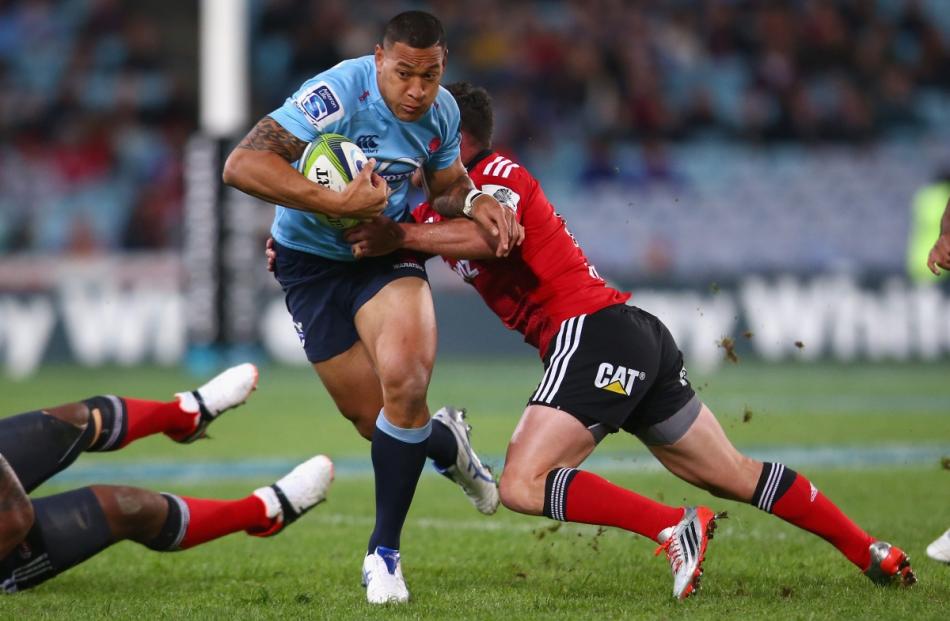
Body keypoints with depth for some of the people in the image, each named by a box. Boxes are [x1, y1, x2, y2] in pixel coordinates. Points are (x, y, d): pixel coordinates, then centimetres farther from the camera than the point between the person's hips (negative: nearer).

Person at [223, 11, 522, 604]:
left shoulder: (441, 111, -7)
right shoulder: (338, 94, -29)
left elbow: (446, 182, 13)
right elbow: (243, 164, -37)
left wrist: (476, 201, -11)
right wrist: (337, 202, -40)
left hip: (386, 250, 3)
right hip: (312, 260, -3)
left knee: (404, 382, -25)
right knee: (375, 419, -1)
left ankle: (385, 553, -9)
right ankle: (448, 443, 39)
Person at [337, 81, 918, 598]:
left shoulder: (498, 175, -8)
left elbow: (488, 236, -30)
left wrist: (401, 235, -29)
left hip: (594, 335, -10)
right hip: (639, 339, 10)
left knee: (523, 485, -18)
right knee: (735, 476, 15)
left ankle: (677, 526, -22)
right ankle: (873, 554, 19)